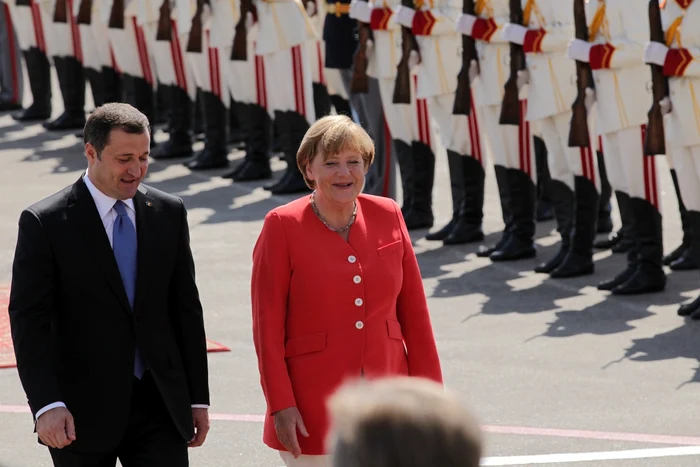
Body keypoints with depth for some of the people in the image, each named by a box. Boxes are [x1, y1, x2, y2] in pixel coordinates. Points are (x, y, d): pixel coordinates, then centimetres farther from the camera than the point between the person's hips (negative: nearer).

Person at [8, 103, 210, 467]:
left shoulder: (168, 213, 6)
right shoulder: (44, 223, -8)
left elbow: (186, 308, 11)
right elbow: (29, 322, -11)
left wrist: (198, 397, 9)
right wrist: (46, 405, -23)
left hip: (159, 405, 3)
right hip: (83, 412, -3)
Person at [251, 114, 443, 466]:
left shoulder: (388, 217, 6)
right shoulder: (283, 227, -4)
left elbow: (414, 312, 9)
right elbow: (267, 325, -5)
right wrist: (281, 406, -9)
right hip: (315, 414, -3)